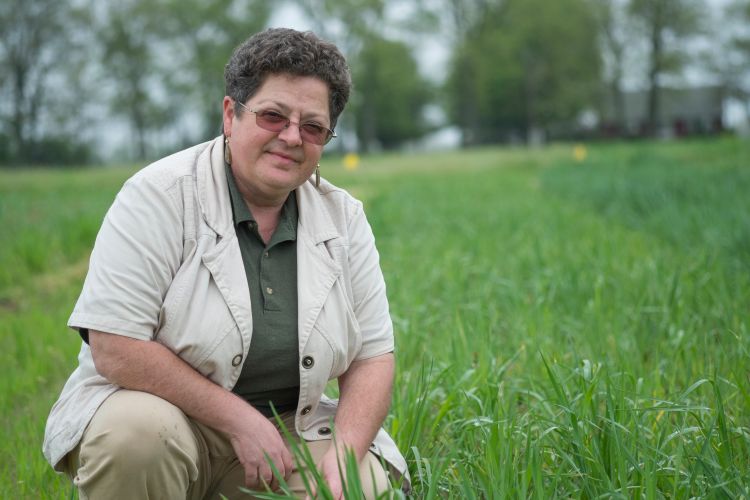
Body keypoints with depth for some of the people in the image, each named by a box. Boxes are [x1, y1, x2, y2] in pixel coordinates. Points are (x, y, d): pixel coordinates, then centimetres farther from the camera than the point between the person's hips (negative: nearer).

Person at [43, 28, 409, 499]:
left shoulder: (344, 218, 0)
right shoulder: (159, 195, -14)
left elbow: (372, 358, 1)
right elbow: (114, 349, -20)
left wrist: (340, 461, -16)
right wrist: (241, 421, -20)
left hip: (289, 430, 3)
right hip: (155, 404, -3)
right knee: (136, 431, -35)